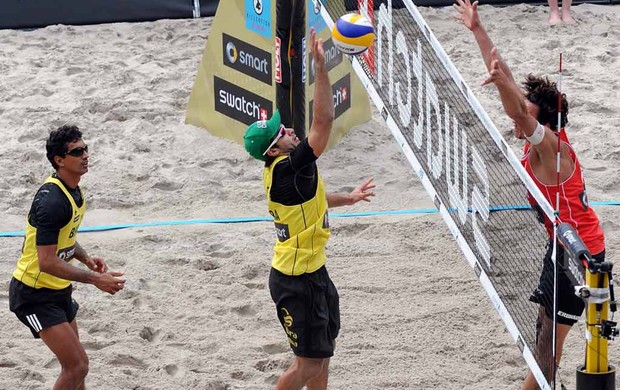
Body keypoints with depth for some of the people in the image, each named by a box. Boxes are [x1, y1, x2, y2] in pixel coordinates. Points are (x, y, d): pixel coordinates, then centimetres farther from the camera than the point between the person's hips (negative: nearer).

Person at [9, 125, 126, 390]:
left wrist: (86, 259, 3)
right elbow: (47, 262, -29)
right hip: (35, 295, -10)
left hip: (57, 291, 10)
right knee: (77, 365, -14)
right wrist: (94, 279, -27)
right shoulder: (52, 201, -26)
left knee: (74, 365, 17)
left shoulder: (73, 191, 6)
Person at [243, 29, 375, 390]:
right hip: (297, 281, -10)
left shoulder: (286, 172, 4)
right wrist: (321, 66, -32)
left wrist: (347, 198, 39)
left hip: (311, 271, 10)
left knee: (324, 349, 20)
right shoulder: (287, 169, -25)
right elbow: (324, 120, -31)